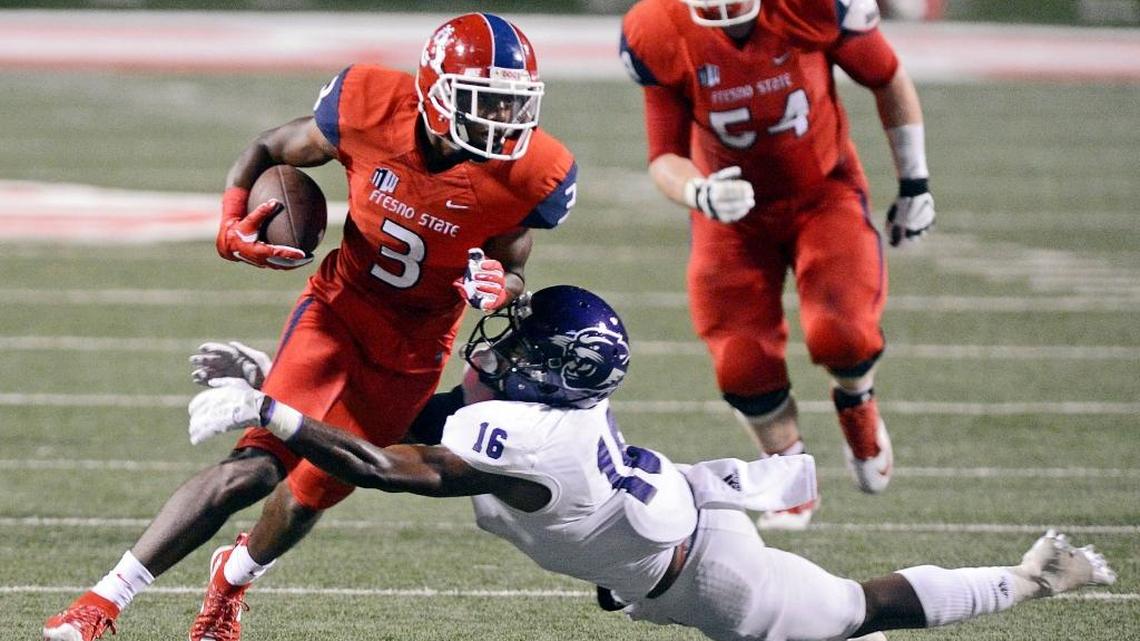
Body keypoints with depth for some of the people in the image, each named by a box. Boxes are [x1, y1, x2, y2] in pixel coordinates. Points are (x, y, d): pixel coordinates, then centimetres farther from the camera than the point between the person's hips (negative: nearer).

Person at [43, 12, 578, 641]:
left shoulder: (529, 175, -21)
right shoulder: (371, 109, -21)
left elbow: (509, 270, -1)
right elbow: (267, 151, -2)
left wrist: (497, 287, -26)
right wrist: (233, 222, -20)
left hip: (414, 347, 1)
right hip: (338, 307, -1)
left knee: (314, 491, 4)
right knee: (256, 467, -16)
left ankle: (233, 577, 39)